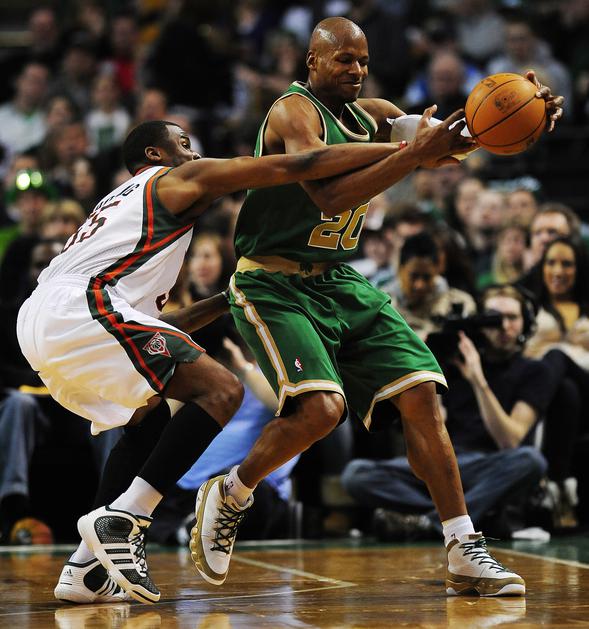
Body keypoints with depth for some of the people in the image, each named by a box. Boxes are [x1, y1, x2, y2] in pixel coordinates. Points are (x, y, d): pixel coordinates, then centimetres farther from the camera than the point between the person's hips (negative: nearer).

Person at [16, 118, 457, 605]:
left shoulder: (125, 201, 36)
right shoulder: (179, 178, 12)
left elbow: (150, 324, 34)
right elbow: (298, 167, 4)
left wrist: (224, 303, 38)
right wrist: (412, 150, 6)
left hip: (37, 324, 9)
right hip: (78, 307, -9)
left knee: (149, 422, 25)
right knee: (220, 391, -10)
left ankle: (87, 568, 17)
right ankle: (121, 519, -17)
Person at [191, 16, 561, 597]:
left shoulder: (370, 115, 11)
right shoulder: (294, 112, -14)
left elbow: (456, 139, 9)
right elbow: (331, 196, -30)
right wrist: (415, 157, -38)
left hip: (343, 283, 8)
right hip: (276, 284, -8)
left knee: (420, 395, -5)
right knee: (321, 406, -26)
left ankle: (465, 553, -3)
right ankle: (227, 496, 1)